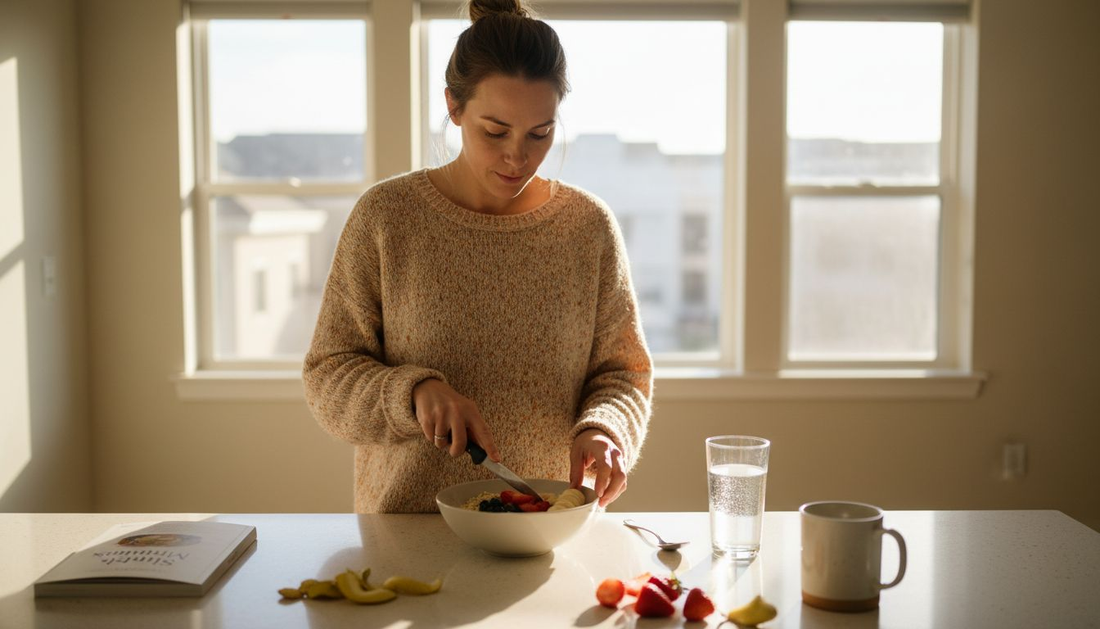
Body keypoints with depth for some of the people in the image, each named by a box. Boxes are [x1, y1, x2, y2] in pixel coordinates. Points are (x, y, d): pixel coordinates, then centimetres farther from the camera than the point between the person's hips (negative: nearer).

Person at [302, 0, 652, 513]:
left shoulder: (590, 225, 4)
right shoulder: (385, 216, -1)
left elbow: (623, 369, 10)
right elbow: (327, 378, 1)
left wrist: (603, 430, -12)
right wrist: (415, 390, -19)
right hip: (405, 524, -1)